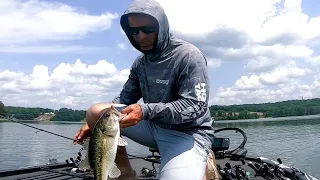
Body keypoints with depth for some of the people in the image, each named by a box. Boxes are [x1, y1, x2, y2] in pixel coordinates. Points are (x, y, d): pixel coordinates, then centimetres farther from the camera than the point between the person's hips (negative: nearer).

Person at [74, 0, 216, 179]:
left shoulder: (189, 56, -17)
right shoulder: (140, 62, 5)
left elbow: (195, 106, -23)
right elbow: (125, 99, 11)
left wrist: (146, 111, -34)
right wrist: (95, 123, -3)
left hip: (189, 133, -6)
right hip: (154, 126, 6)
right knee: (96, 112, -6)